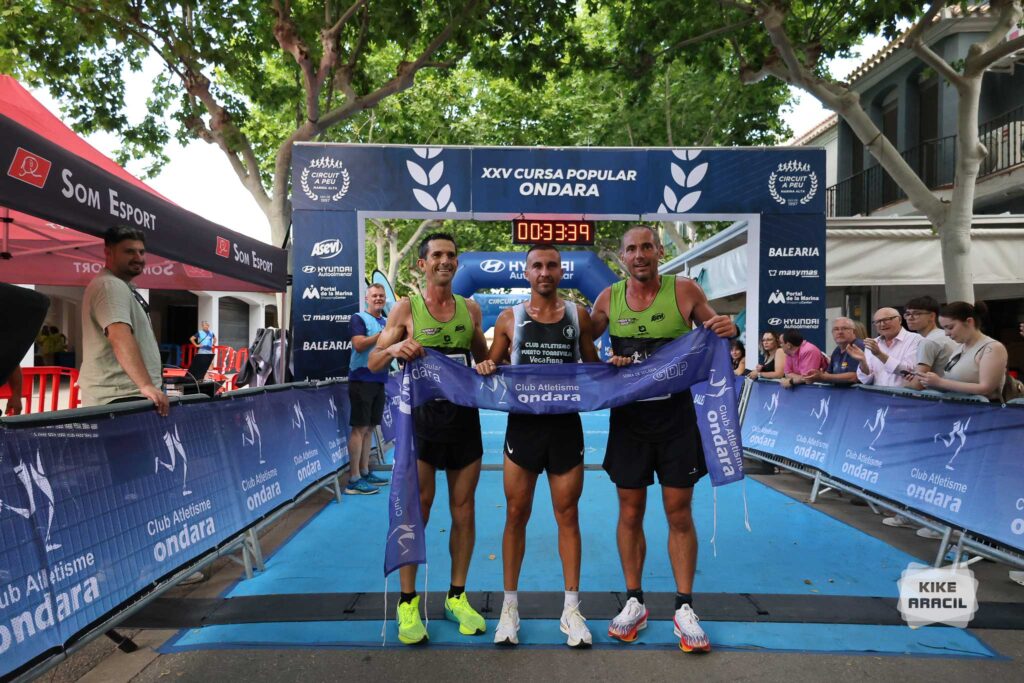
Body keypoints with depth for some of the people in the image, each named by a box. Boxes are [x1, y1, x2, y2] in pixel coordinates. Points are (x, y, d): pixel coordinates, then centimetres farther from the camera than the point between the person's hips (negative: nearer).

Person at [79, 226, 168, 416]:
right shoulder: (110, 286, -14)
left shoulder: (121, 287, 19)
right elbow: (120, 338, -29)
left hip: (128, 394, 10)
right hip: (119, 398, -10)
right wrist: (146, 385, -37)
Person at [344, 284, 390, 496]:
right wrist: (384, 333, -16)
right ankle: (353, 480, -5)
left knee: (370, 427, 11)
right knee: (359, 428, -7)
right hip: (362, 379, -7)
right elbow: (359, 344, -18)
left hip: (379, 380, 7)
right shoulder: (358, 318, -4)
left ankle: (365, 472, 19)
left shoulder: (386, 322, 17)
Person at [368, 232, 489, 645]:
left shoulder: (471, 309, 9)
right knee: (417, 510, -1)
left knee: (464, 511, 7)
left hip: (464, 416, 3)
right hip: (422, 416, -3)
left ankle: (457, 597, 22)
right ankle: (408, 603, 13)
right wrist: (393, 350, -22)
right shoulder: (406, 309, 0)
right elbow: (372, 365, -1)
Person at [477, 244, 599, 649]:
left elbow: (593, 366, 12)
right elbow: (492, 367, 10)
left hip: (566, 425, 1)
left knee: (568, 516, 8)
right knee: (516, 515, 7)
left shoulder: (578, 316, 4)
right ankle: (510, 606, 22)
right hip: (523, 425, 0)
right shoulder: (510, 318, 2)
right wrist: (485, 369, -12)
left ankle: (571, 609, 21)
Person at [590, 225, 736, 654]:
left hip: (676, 416, -1)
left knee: (679, 512, 5)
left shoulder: (684, 290, -5)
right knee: (630, 512, 9)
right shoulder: (608, 299, 0)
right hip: (628, 417, 2)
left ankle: (684, 608, 18)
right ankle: (634, 602, 24)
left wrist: (727, 329, -15)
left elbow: (712, 328, 8)